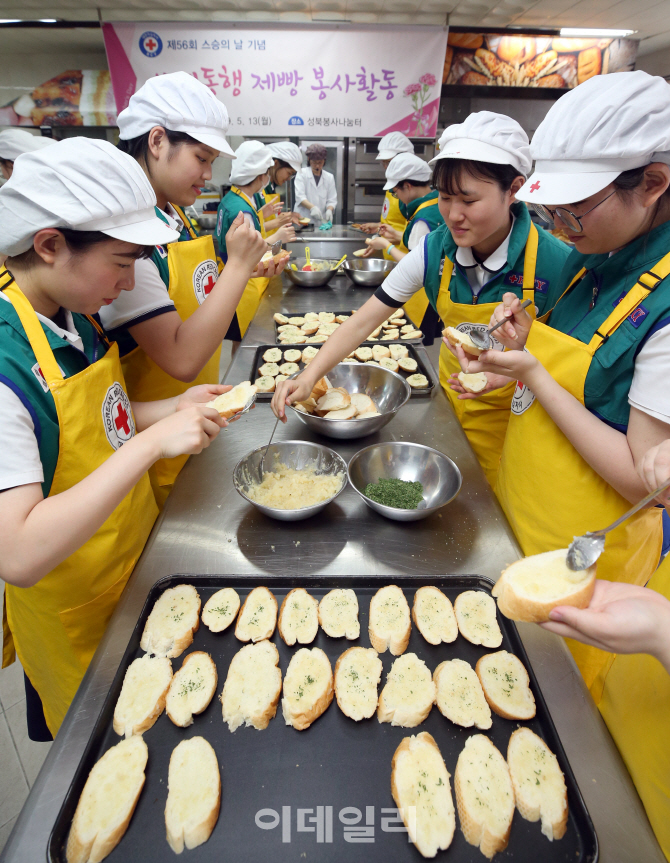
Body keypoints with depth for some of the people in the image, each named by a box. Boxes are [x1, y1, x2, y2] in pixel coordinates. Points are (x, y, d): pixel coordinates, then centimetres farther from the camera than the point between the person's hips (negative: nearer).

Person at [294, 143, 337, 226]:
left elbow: (332, 200, 9)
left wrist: (329, 210, -15)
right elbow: (300, 196, -8)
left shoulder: (329, 177, 13)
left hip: (322, 222, 2)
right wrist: (312, 207, -25)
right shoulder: (302, 173, 6)